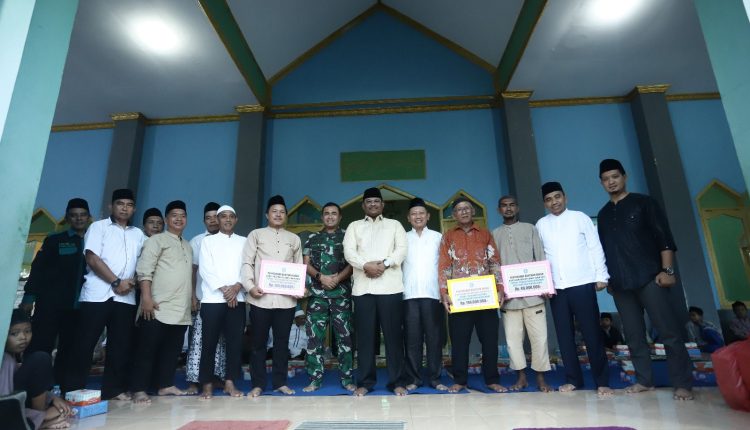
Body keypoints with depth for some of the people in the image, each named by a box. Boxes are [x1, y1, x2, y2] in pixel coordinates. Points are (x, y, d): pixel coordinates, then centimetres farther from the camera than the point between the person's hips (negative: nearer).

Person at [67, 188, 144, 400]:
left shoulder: (138, 234, 15)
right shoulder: (98, 227, 4)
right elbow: (92, 258, -7)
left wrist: (133, 281, -4)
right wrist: (116, 282, -11)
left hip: (126, 298, 4)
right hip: (97, 294, -3)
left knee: (121, 344, 5)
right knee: (85, 343, 1)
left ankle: (114, 388, 14)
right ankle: (73, 389, 13)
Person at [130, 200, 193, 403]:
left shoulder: (188, 246, 20)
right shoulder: (156, 240, -1)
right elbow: (144, 270, -11)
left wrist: (193, 297, 16)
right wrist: (146, 298, -19)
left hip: (181, 310, 7)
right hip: (158, 308, -6)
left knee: (172, 350, 11)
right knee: (147, 350, -1)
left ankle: (165, 385, 21)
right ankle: (138, 390, 5)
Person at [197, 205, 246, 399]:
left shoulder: (243, 241, 13)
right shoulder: (208, 240, 9)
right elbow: (205, 269, -2)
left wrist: (237, 286, -12)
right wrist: (223, 289, -11)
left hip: (237, 298, 2)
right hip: (213, 299, -1)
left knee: (235, 341, 2)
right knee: (209, 342, 1)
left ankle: (230, 383, 12)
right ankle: (207, 385, 12)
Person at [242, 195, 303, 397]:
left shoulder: (294, 239, 16)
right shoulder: (256, 235, 8)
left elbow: (299, 267, 16)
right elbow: (247, 263, 1)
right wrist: (250, 286, -13)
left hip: (286, 298, 2)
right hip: (261, 297, -2)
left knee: (282, 341, 9)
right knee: (258, 341, 6)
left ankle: (280, 382, 20)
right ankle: (258, 384, 18)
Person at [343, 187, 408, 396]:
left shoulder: (394, 225, 16)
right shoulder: (354, 226, 17)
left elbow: (402, 250, 2)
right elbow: (349, 252, 3)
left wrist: (384, 264, -13)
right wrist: (366, 265, -15)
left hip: (390, 287, 0)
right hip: (363, 287, 1)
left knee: (393, 335, 1)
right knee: (365, 336, 3)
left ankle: (396, 381, 11)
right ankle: (365, 382, 13)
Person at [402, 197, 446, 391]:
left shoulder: (438, 237, 11)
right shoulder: (403, 238, 12)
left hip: (432, 294, 0)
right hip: (409, 295, 0)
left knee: (434, 337, 2)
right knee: (412, 338, 2)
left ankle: (435, 378, 11)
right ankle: (413, 378, 9)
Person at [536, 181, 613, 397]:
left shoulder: (580, 218, 2)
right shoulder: (541, 225, 7)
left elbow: (595, 248, 1)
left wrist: (601, 276, -4)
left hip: (582, 284, -2)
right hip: (556, 287, 3)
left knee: (592, 333, 2)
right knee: (564, 335, 7)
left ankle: (602, 382, 13)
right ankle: (573, 379, 19)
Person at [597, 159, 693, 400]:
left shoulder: (643, 203, 3)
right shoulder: (603, 214, 15)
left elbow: (664, 237, -3)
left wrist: (667, 270, -12)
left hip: (649, 278, -4)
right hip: (620, 284, 4)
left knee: (669, 332, -3)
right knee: (634, 336, 7)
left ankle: (683, 384, 6)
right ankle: (644, 380, 16)